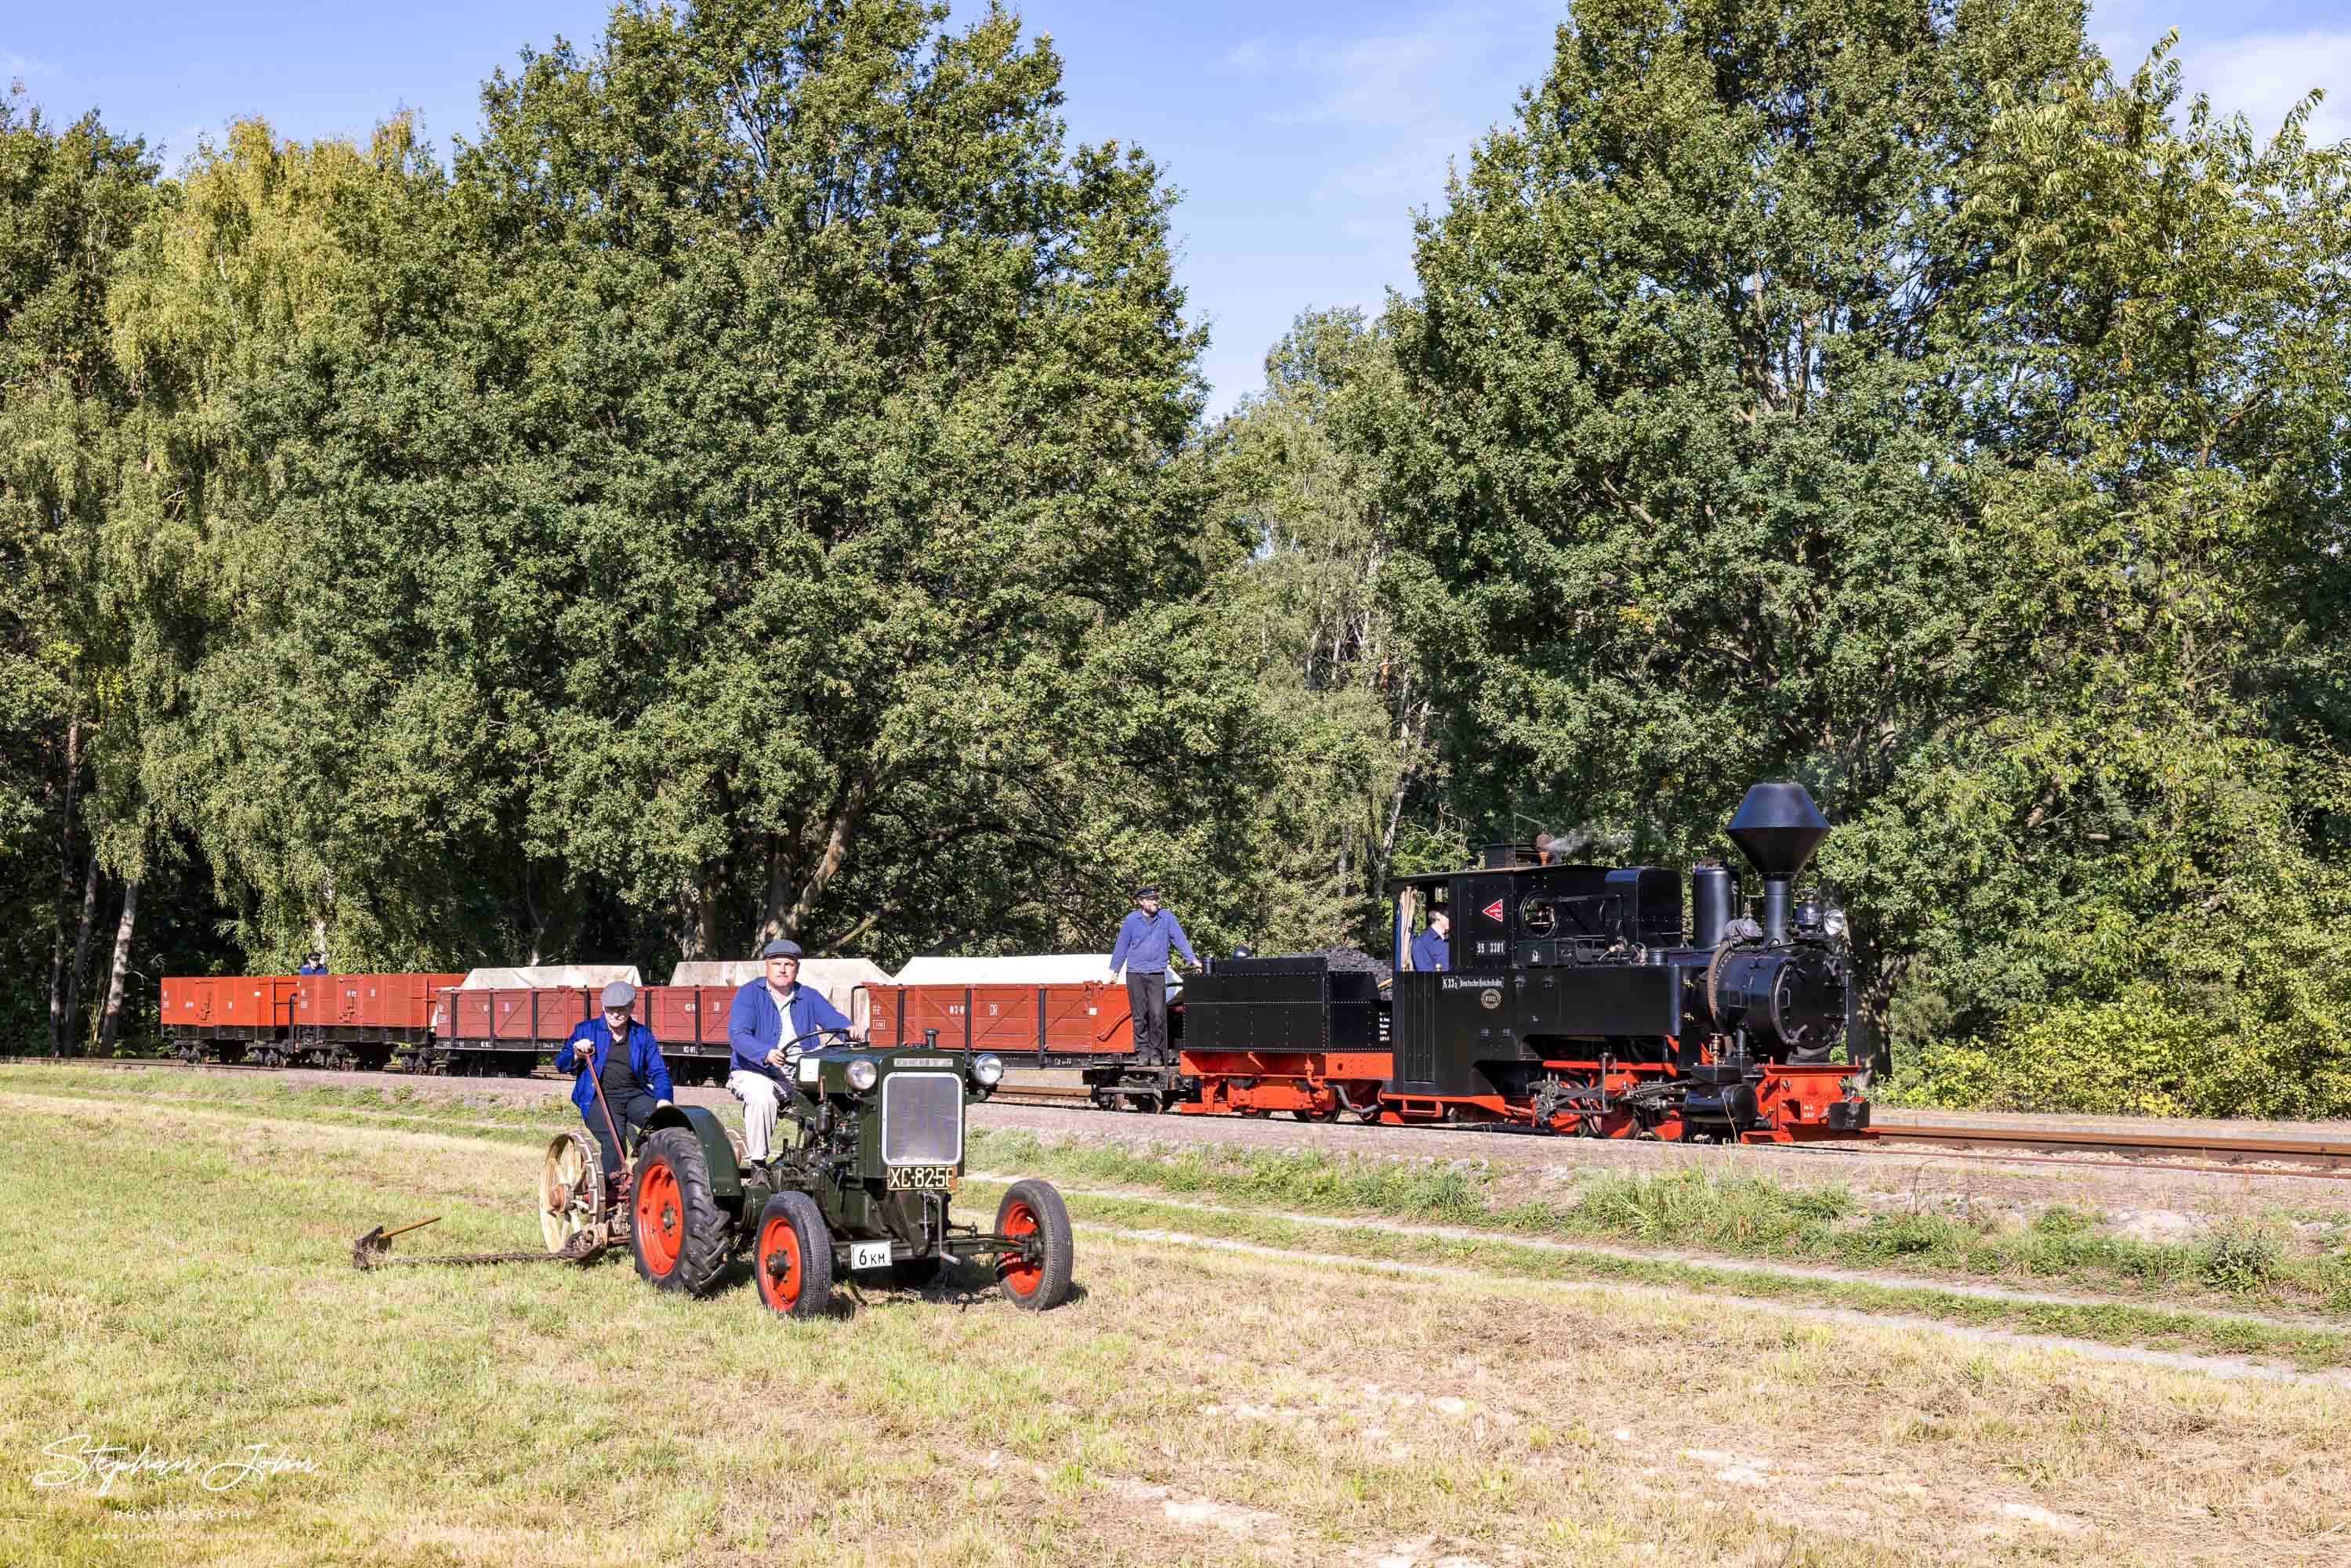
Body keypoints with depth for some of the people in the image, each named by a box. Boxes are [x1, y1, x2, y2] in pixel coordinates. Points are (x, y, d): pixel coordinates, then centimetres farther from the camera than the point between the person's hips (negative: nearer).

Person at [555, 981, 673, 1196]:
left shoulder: (643, 1034, 17)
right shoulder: (586, 1029, 13)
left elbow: (658, 1071, 10)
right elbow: (561, 1064, 15)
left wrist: (663, 1099, -8)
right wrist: (577, 1055, -8)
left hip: (635, 1096, 2)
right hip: (600, 1099, -2)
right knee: (614, 1139, -32)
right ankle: (618, 1186, -27)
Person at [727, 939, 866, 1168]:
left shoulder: (808, 997, 11)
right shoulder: (749, 994, -3)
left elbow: (832, 1019, -5)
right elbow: (738, 1035, -18)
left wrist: (851, 1029, -30)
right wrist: (766, 1054, -38)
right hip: (754, 1072, -4)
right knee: (762, 1095, -36)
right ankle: (758, 1163, -24)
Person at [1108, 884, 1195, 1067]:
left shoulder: (1167, 918, 2)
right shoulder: (1131, 920, 5)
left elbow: (1180, 939, 2)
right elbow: (1122, 945, 11)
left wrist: (1192, 960, -8)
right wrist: (1114, 970, 14)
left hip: (1157, 973, -1)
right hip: (1135, 973, 1)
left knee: (1157, 1015, -8)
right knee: (1139, 1015, 3)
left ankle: (1156, 1052, 2)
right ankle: (1142, 1052, 9)